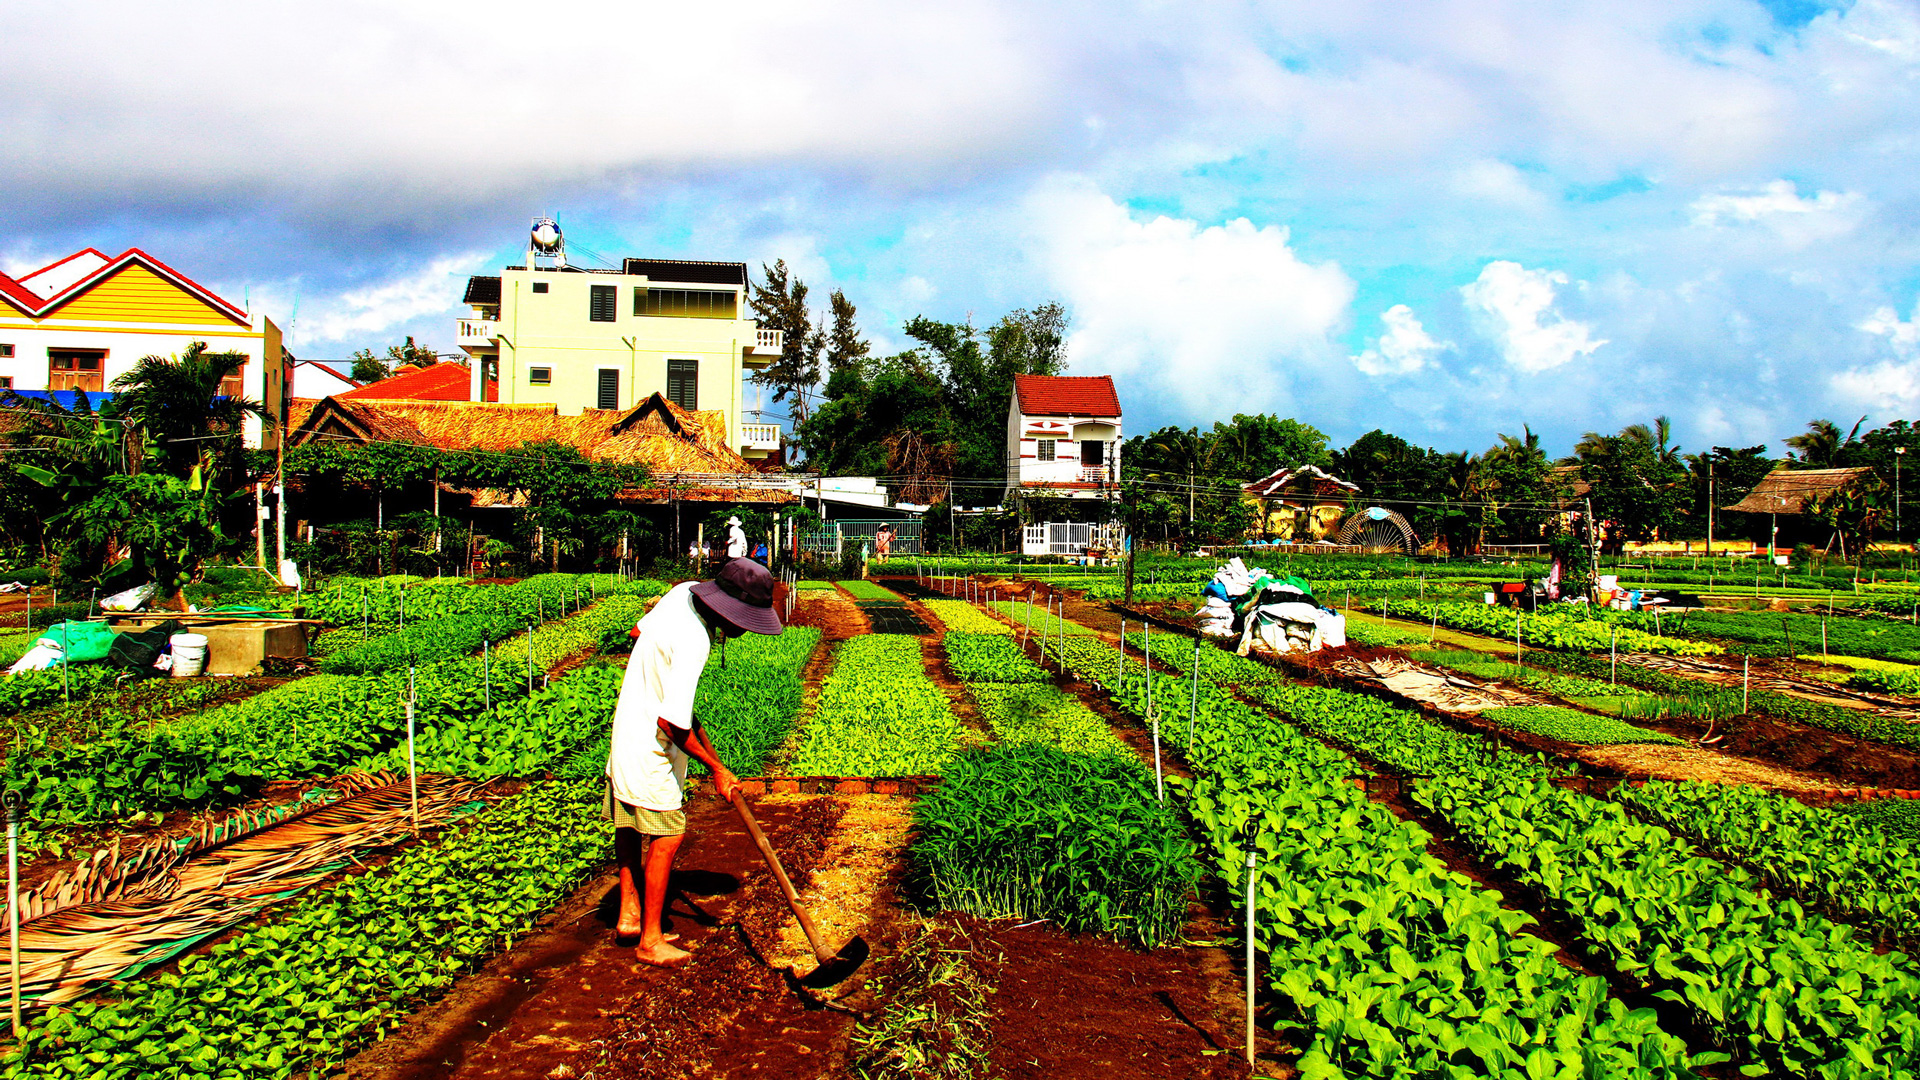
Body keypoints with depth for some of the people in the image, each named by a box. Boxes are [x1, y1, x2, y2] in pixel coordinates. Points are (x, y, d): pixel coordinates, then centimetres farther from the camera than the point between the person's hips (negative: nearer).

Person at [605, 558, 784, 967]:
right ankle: (651, 939, 10)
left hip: (628, 730, 10)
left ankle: (629, 914, 32)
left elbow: (639, 631, 15)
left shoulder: (683, 593, -4)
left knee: (629, 826, 18)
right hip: (651, 747, -10)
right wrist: (716, 768, -20)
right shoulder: (692, 641, -30)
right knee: (667, 834, 0)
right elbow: (670, 722, -30)